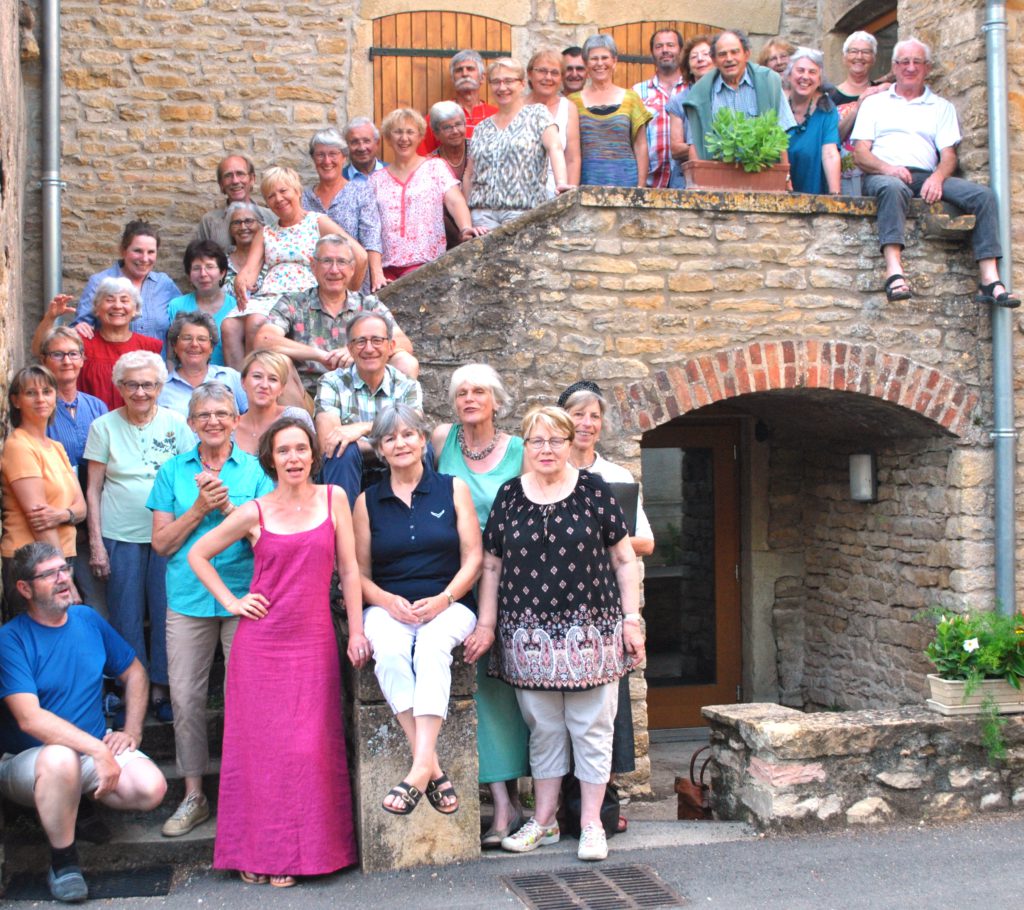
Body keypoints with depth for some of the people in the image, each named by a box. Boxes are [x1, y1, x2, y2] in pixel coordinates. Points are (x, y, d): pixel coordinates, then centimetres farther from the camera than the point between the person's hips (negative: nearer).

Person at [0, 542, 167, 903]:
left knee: (151, 788, -21)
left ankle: (72, 794, 10)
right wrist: (97, 750, -29)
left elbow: (134, 672, 17)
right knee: (61, 758, -40)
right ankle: (62, 860, -16)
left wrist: (132, 732, 3)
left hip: (96, 749, 5)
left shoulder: (88, 620, 5)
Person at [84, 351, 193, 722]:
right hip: (120, 536, 0)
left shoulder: (176, 424, 2)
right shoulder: (104, 426, 1)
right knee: (126, 616, 5)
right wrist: (95, 543, -3)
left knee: (166, 613, 3)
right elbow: (93, 488, 3)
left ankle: (162, 689, 17)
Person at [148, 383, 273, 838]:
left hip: (243, 597, -1)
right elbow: (161, 542, 3)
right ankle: (193, 796, 15)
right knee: (186, 698, 3)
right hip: (188, 598, 2)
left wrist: (228, 505, -14)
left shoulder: (255, 469, 4)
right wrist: (200, 508, -9)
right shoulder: (172, 471, 8)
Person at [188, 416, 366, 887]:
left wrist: (356, 632, 2)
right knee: (259, 745, 2)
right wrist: (230, 602, 1)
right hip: (261, 643, 0)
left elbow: (348, 569, 4)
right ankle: (257, 853, 14)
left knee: (308, 749, -1)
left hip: (314, 644, 0)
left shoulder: (333, 499, 3)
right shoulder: (254, 513, 1)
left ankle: (298, 854, 11)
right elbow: (198, 554, 10)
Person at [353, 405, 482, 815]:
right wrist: (388, 601, -11)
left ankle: (420, 768, -42)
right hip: (388, 606, 1)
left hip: (448, 605, -1)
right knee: (389, 651, -34)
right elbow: (360, 572, 9)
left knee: (432, 646, -36)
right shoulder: (367, 501, 12)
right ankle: (433, 770, -35)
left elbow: (473, 558, 4)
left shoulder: (453, 489, 10)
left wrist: (444, 598, -12)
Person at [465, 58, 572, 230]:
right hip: (483, 212, 3)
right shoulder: (482, 128, 18)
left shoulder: (537, 114, 7)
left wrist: (561, 182, -27)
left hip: (523, 210, -3)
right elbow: (469, 174, 19)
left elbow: (555, 147, -9)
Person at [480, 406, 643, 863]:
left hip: (590, 631, -1)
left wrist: (632, 619, -1)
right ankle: (543, 821, 21)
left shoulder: (593, 490, 2)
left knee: (591, 728, 4)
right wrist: (485, 623, 5)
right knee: (543, 729, 9)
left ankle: (591, 823, 14)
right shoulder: (508, 496, 7)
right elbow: (491, 566, 10)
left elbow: (624, 559, 3)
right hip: (530, 633, 2)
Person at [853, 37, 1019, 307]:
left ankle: (990, 281, -32)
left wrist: (938, 177, -13)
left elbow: (948, 155, 11)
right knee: (894, 188, -40)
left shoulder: (942, 107, 24)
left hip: (927, 178, 3)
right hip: (882, 175, -3)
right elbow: (860, 153, 7)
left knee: (983, 195, -22)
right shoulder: (874, 103, 20)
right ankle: (894, 273, -55)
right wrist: (887, 168, -15)